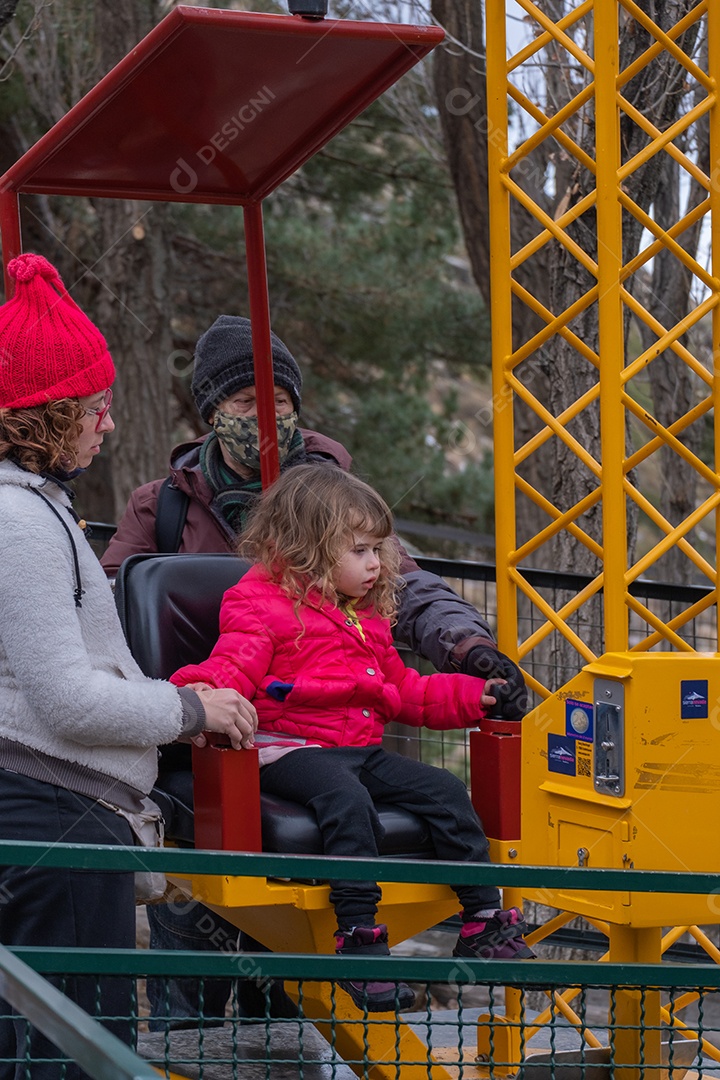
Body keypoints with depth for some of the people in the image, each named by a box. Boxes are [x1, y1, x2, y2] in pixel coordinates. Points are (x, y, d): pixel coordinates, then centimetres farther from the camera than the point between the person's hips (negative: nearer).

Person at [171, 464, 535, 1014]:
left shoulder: (368, 617, 24)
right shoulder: (261, 603, -3)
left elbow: (402, 689, 31)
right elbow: (233, 668, -16)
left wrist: (471, 696, 24)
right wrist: (202, 688, -40)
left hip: (362, 749, 8)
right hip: (289, 749, -8)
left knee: (444, 789, -7)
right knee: (347, 799, -36)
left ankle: (484, 919, -1)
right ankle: (358, 938, -36)